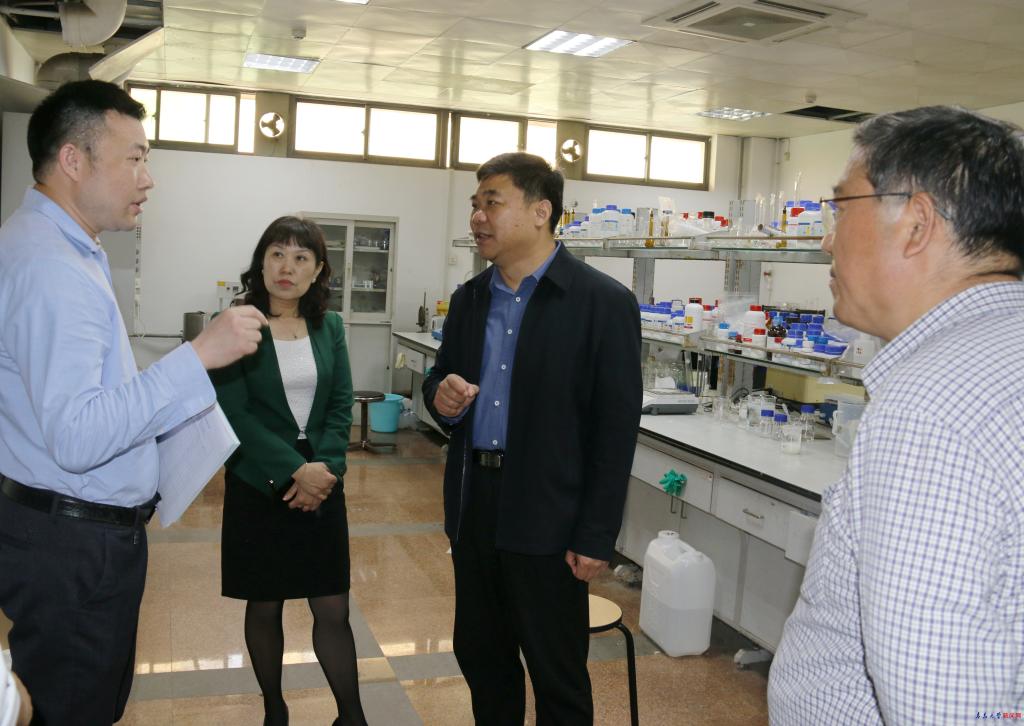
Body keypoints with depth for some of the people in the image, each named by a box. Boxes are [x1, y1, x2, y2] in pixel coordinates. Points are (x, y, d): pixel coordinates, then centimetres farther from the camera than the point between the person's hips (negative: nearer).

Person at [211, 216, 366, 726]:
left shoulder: (329, 328, 4)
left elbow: (341, 405, 2)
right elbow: (235, 414, -13)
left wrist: (324, 466, -13)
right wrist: (295, 469, -19)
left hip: (322, 483, 2)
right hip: (258, 487, -2)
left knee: (333, 610, 5)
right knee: (264, 608, 11)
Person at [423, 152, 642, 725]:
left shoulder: (603, 302, -11)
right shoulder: (470, 298, 8)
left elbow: (616, 429, -12)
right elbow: (442, 380, 18)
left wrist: (596, 538, -13)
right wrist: (442, 396, -7)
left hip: (547, 518, -6)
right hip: (474, 505, 6)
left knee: (558, 676, 8)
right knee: (480, 655, 19)